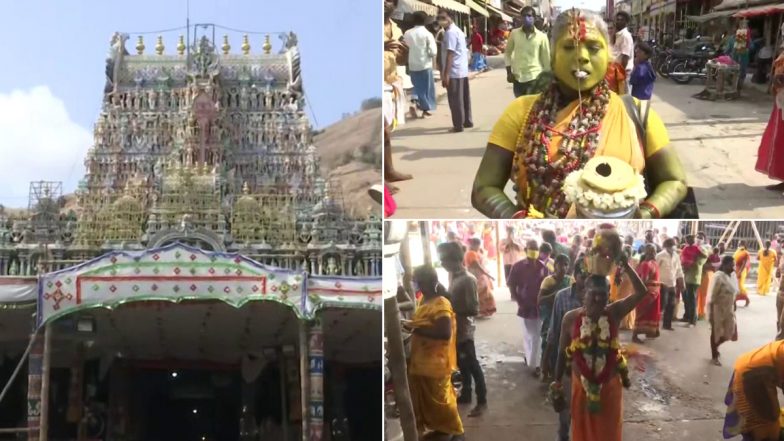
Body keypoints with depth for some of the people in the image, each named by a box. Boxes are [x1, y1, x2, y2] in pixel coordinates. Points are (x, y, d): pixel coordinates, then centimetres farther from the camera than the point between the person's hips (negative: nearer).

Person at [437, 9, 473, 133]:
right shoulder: (457, 30, 16)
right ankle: (467, 121, 23)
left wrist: (445, 74, -23)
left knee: (455, 100, -4)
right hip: (463, 70, 10)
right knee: (464, 97, 16)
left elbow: (450, 54, -21)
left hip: (454, 72, -10)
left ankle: (458, 125, -1)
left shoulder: (450, 32, -15)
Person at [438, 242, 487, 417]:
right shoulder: (453, 276, 5)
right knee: (462, 365, 21)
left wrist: (452, 309, -23)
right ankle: (466, 394, 36)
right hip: (454, 329, 9)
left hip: (463, 331, -9)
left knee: (472, 365, 1)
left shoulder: (468, 280, -22)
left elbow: (473, 309, -24)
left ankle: (482, 401, 10)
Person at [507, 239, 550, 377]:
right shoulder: (518, 267, -5)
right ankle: (534, 362, 26)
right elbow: (511, 286, -2)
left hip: (539, 305, 0)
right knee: (529, 334, 10)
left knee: (536, 335, 0)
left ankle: (534, 362, 5)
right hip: (525, 305, 0)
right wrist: (519, 302, -9)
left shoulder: (543, 267, -3)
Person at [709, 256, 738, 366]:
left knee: (729, 333, 11)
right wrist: (712, 313, -20)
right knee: (716, 332, 6)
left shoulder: (732, 276, 5)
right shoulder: (718, 277, -19)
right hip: (718, 309, -7)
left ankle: (715, 346, 37)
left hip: (729, 309, 7)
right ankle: (714, 356, 20)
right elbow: (713, 296, -19)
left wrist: (734, 307, 16)